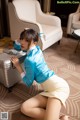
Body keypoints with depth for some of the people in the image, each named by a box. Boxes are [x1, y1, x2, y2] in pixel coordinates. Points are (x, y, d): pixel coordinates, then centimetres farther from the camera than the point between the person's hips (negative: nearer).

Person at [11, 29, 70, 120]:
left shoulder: (29, 60, -15)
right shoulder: (37, 49, 11)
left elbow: (28, 82, -4)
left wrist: (17, 66, -2)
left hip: (57, 86, -9)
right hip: (49, 89, 9)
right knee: (24, 108, -10)